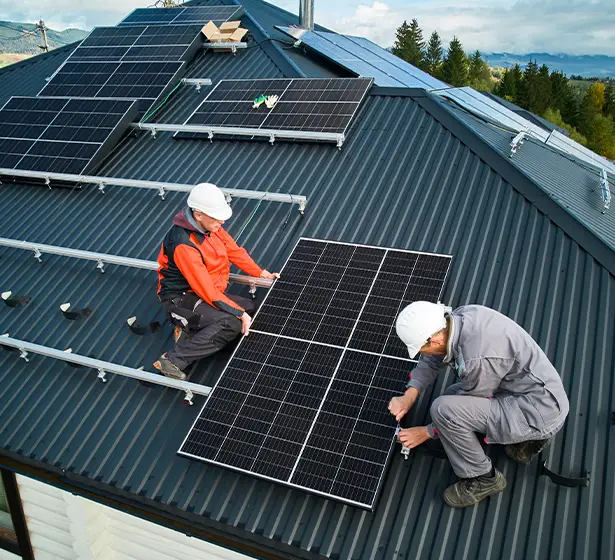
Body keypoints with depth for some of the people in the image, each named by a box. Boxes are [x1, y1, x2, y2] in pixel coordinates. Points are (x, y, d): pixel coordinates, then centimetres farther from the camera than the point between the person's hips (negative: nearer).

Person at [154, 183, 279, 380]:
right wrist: (239, 313, -24)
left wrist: (261, 273, 9)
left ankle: (192, 329, 1)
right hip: (182, 299, -9)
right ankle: (173, 360, -25)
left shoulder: (209, 225, -4)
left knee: (251, 308, 0)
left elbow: (234, 250, 10)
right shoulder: (184, 245, -29)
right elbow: (206, 290, -28)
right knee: (232, 323, -28)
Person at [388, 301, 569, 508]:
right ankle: (528, 436, 17)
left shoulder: (478, 358, -32)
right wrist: (409, 396, 0)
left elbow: (470, 407, -13)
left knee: (444, 409, -22)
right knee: (453, 397, 21)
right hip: (540, 395, 9)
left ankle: (482, 478, 0)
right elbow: (433, 360, 10)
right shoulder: (460, 317, -8)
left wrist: (427, 432, -2)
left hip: (539, 412, -9)